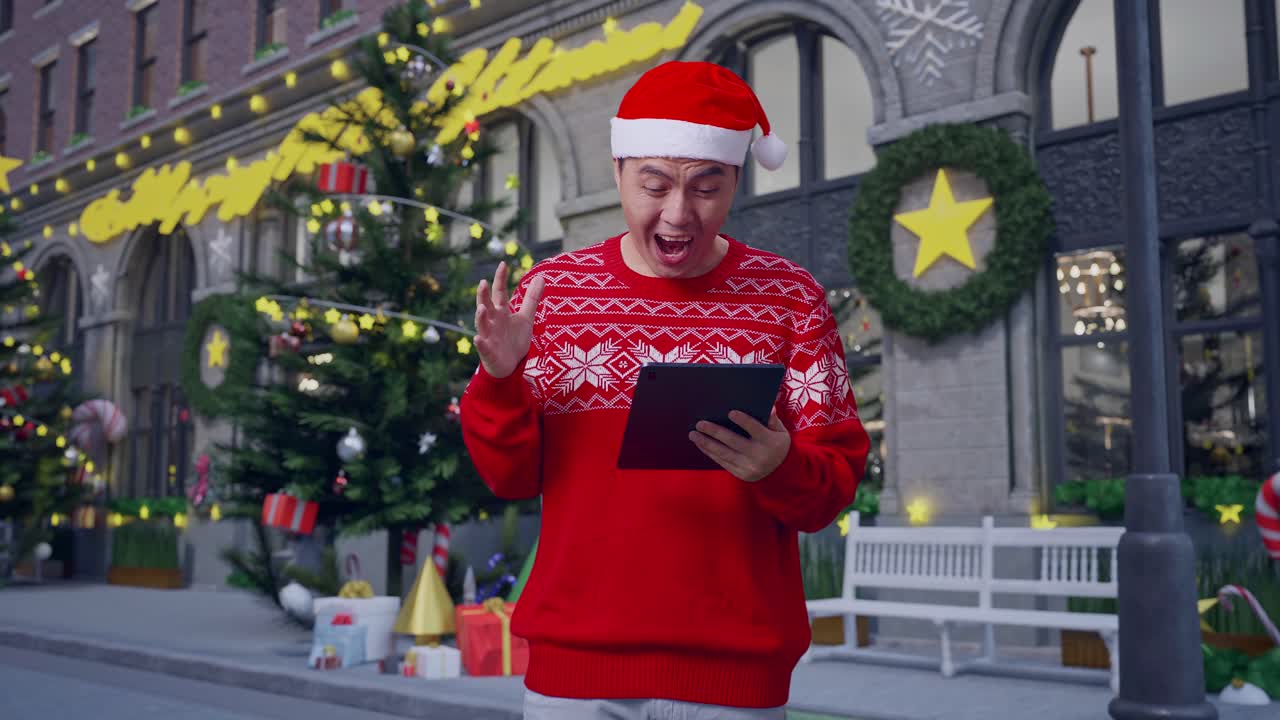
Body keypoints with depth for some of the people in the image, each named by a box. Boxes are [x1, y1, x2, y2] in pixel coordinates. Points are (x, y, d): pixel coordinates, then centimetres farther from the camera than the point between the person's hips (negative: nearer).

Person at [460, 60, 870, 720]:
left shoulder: (790, 298, -3)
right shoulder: (550, 290, -1)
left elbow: (837, 486, -4)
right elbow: (511, 477, 2)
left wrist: (781, 467, -25)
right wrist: (498, 380, -16)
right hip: (574, 664, 1)